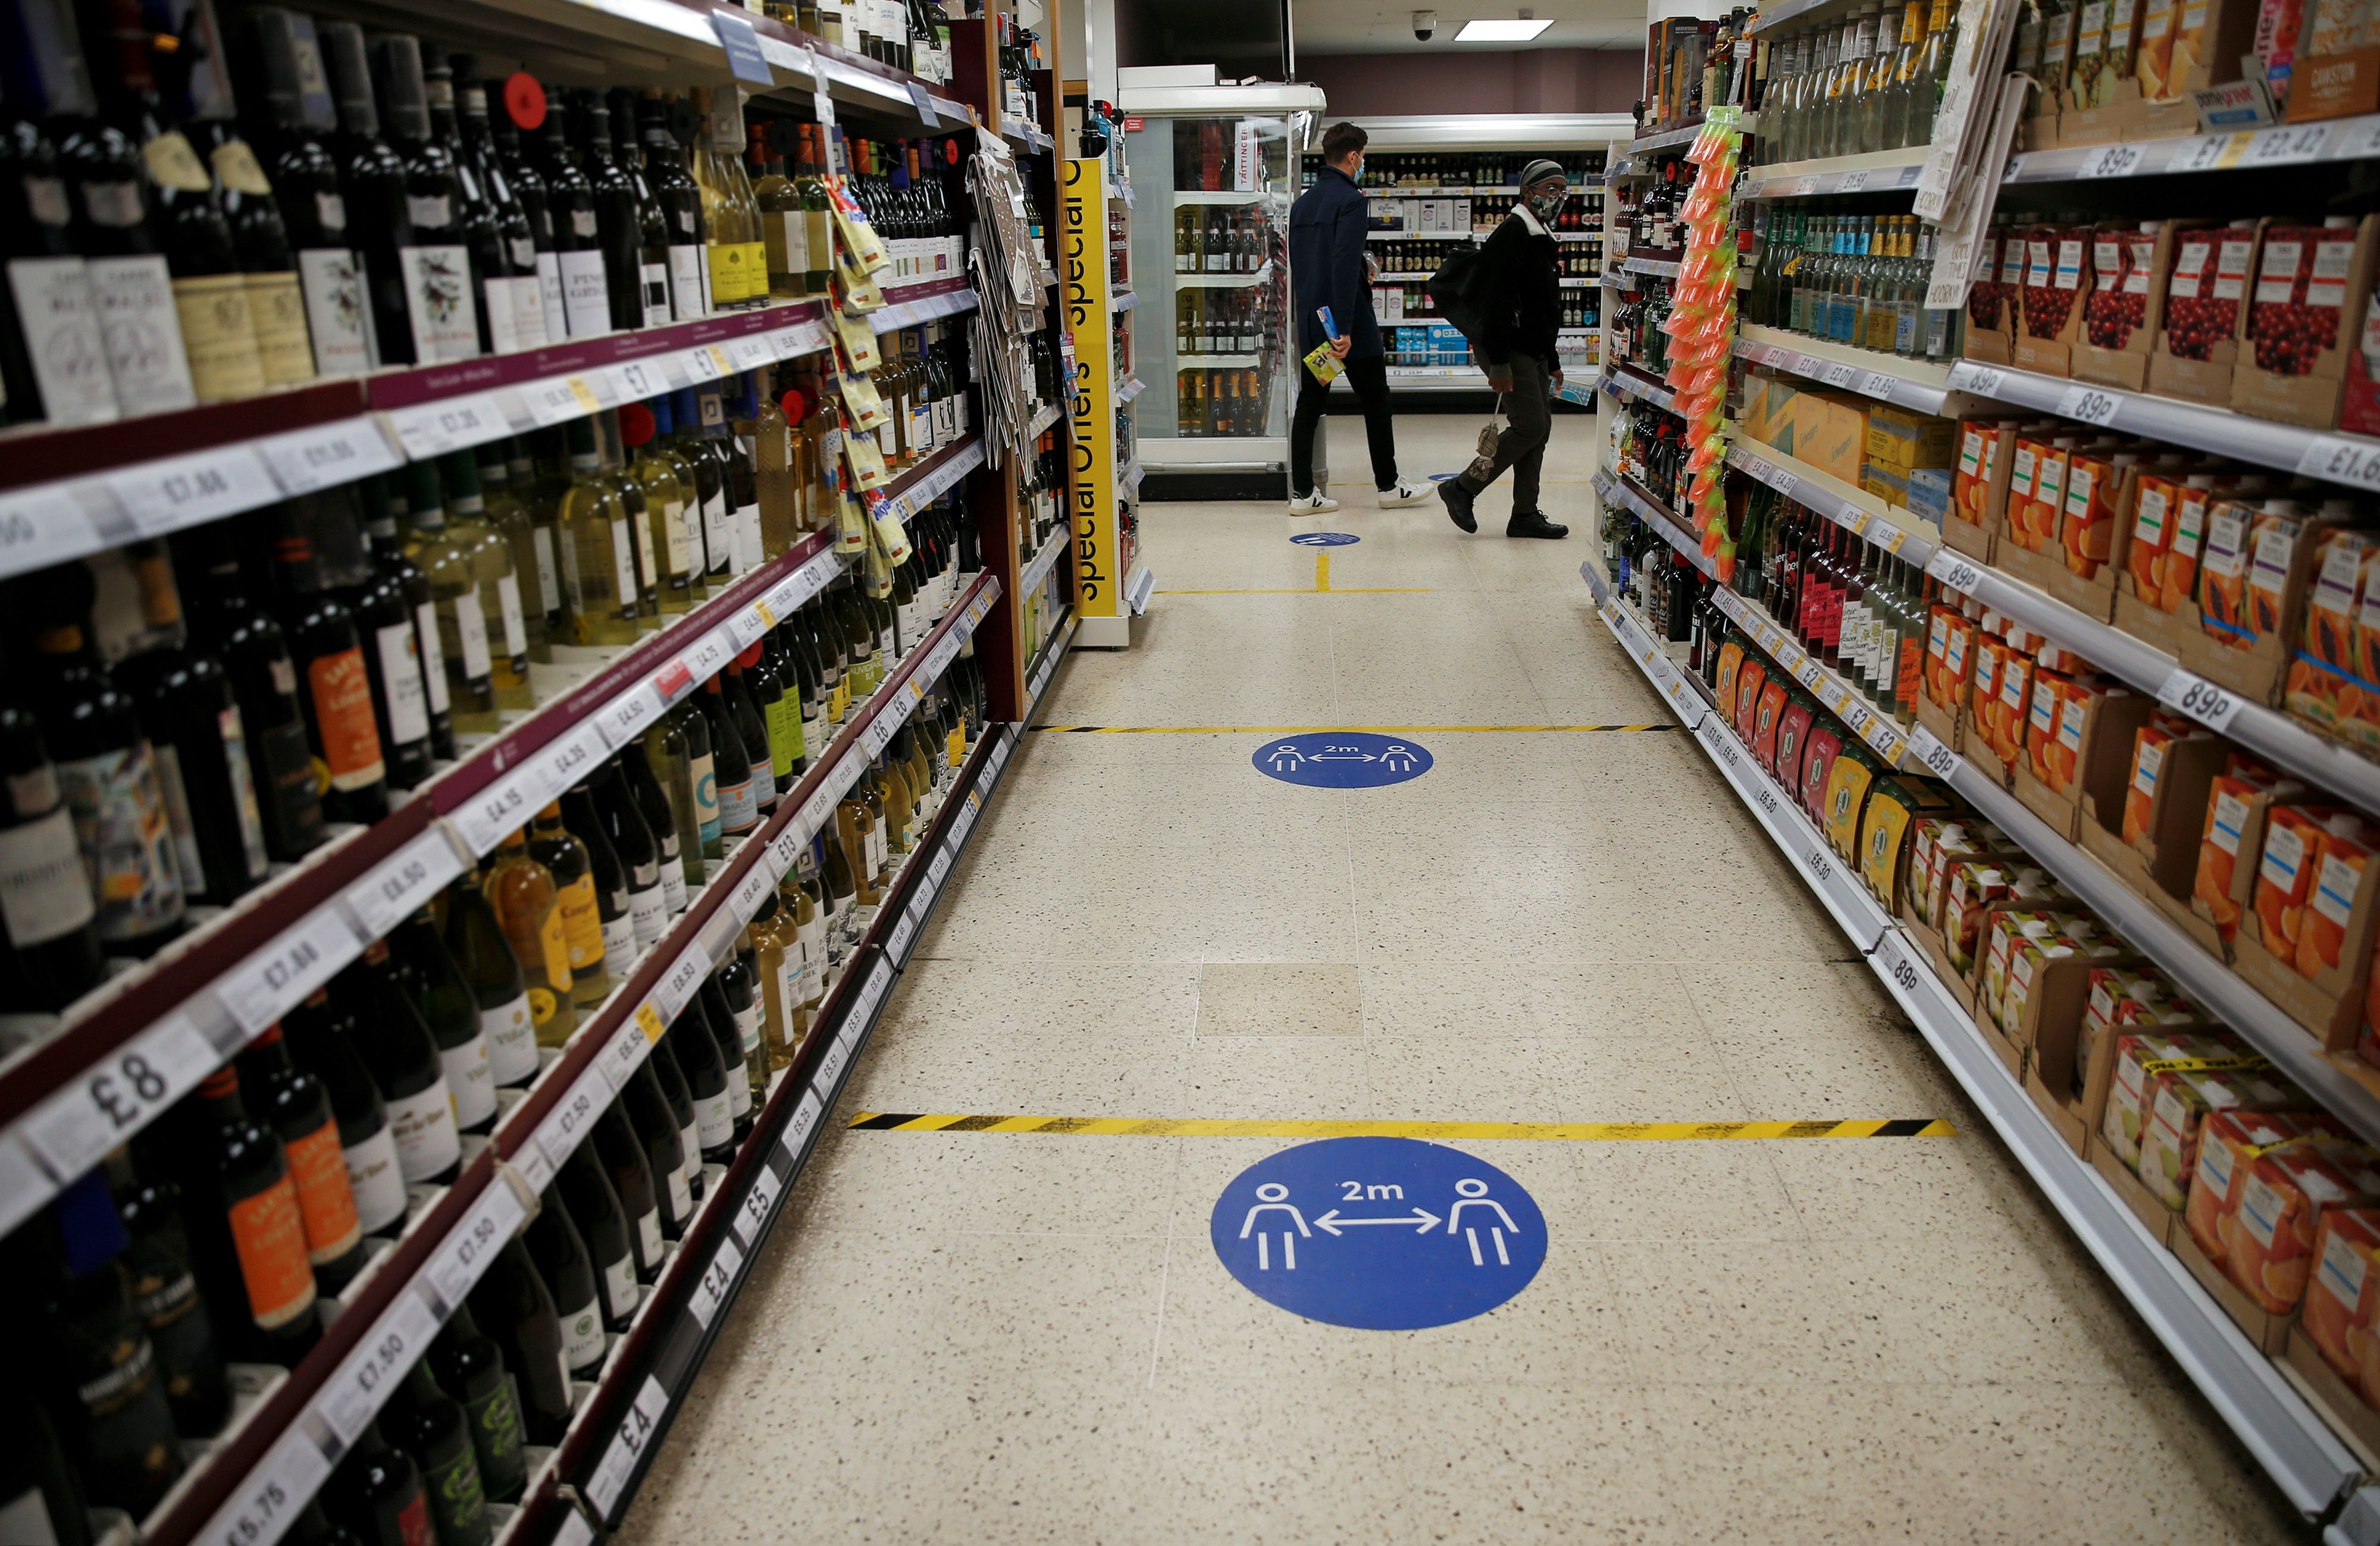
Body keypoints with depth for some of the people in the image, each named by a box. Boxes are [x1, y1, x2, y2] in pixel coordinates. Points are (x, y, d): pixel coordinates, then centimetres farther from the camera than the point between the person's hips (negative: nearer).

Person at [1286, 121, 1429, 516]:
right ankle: (1389, 486, 16)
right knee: (1376, 402, 6)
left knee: (1309, 404, 8)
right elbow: (1345, 267, -22)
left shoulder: (1303, 202, 11)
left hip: (1310, 323, 7)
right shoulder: (1350, 199, -13)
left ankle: (1302, 492, 6)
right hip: (1348, 323, -7)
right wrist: (1344, 330, -25)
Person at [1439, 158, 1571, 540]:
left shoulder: (1541, 239, 20)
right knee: (1530, 427, -13)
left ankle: (1526, 515, 12)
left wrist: (1551, 362, 24)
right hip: (1509, 350, -10)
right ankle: (1462, 489, -2)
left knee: (1539, 429, 7)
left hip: (1533, 351, 10)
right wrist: (1499, 363, -27)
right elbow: (1498, 301, -22)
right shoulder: (1512, 235, -13)